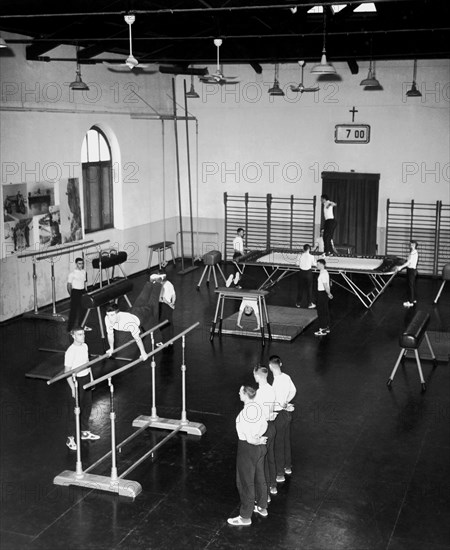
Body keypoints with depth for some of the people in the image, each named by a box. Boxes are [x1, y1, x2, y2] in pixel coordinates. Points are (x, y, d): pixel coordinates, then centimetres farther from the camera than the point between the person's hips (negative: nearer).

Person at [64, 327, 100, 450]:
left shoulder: (85, 346, 2)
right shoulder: (70, 352, -22)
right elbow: (67, 372, -19)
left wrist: (91, 378, 16)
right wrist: (73, 388, -20)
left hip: (86, 378, 8)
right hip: (77, 381, -8)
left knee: (87, 406, 18)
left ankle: (85, 432, 35)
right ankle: (70, 439, 8)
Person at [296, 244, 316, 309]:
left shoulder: (301, 255, -7)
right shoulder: (311, 256, -11)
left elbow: (297, 264, 0)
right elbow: (314, 264, 1)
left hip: (301, 272, 2)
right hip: (308, 272, -2)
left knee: (300, 288, 13)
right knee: (309, 288, 9)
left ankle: (298, 303, 20)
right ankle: (309, 303, 14)